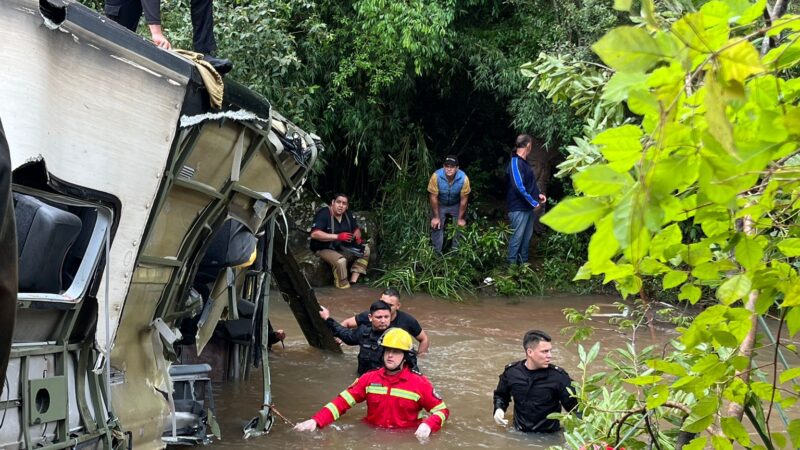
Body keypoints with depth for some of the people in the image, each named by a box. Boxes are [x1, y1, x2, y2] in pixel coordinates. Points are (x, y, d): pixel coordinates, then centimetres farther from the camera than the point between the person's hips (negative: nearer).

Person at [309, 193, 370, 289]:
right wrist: (337, 236, -36)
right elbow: (314, 234, -32)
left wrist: (357, 237, -10)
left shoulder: (347, 214, 3)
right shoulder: (324, 214, -20)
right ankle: (344, 290, -20)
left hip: (342, 248, 8)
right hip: (324, 249, -8)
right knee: (340, 261, -36)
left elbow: (356, 229, 17)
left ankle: (353, 281, -7)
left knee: (365, 249, -1)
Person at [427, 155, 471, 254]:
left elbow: (464, 199, -18)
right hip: (439, 204, -1)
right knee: (436, 226, -4)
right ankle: (437, 253, 11)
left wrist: (460, 218, -11)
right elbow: (433, 197, -21)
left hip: (456, 205, 1)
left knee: (461, 226, -1)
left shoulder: (464, 178, -32)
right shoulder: (436, 176, -34)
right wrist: (436, 217, -15)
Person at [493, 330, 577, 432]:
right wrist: (499, 409, 2)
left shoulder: (558, 376, -8)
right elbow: (501, 395, 21)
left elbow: (573, 406, -5)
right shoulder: (511, 372, 1)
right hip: (519, 434, 2)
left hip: (549, 436, -2)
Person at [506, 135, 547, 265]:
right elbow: (519, 187, -25)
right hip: (519, 208, -9)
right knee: (517, 236, -3)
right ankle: (512, 263, 6)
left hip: (527, 207, 10)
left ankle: (523, 261, 25)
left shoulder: (524, 162, 12)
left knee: (527, 235, 15)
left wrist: (538, 194, 7)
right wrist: (533, 202, -19)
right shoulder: (515, 163, -19)